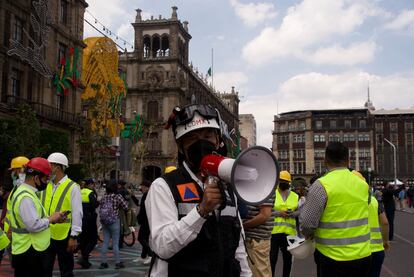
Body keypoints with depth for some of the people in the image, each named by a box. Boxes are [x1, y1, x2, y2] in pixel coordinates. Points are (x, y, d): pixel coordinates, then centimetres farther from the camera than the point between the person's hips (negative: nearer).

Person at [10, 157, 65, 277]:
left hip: (33, 251, 10)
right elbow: (34, 225, -28)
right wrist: (51, 219, -13)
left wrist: (51, 218, 8)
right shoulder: (25, 197, -21)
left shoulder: (27, 193, 12)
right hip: (29, 254, -10)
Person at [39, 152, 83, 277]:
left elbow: (77, 214, -11)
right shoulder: (45, 186, 6)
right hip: (45, 235, 5)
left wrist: (74, 236, -12)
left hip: (63, 236, -5)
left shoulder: (72, 187, -10)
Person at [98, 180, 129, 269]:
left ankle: (103, 262, 13)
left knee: (105, 242, 11)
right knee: (115, 243, 3)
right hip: (114, 221, -4)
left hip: (104, 222, 4)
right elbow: (126, 207, -7)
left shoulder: (103, 197, 4)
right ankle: (118, 262, 9)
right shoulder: (118, 196, -9)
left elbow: (100, 209, 8)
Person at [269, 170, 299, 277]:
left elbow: (299, 210, 12)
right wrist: (278, 213, -17)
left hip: (289, 231, 3)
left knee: (288, 258, 12)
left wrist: (293, 213, -9)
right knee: (272, 258, -1)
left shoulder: (295, 196, 11)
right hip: (274, 231, -3)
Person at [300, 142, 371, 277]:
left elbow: (307, 222, -16)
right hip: (363, 255, 5)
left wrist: (309, 234, 4)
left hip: (333, 257, -5)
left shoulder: (321, 185, -16)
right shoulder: (363, 184, 2)